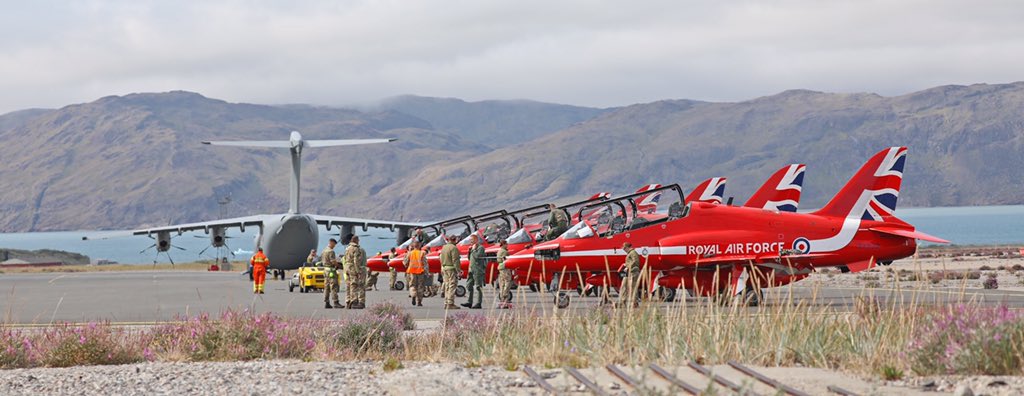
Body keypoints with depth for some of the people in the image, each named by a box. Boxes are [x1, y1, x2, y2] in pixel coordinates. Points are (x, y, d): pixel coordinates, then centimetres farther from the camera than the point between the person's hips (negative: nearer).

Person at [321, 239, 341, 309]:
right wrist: (337, 264, -1)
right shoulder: (330, 251, -15)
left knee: (326, 287, 9)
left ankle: (326, 303, 9)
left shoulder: (324, 251, 15)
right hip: (331, 270, -10)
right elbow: (333, 261, -22)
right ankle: (335, 303, -13)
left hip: (325, 269, 10)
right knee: (334, 287, -10)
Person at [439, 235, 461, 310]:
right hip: (452, 268, -8)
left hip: (444, 268, 8)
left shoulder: (444, 248, 14)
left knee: (447, 286, 12)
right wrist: (458, 270, -17)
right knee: (452, 286, -8)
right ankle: (450, 304, -13)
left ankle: (446, 303, 11)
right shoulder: (454, 248, -12)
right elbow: (455, 261, -17)